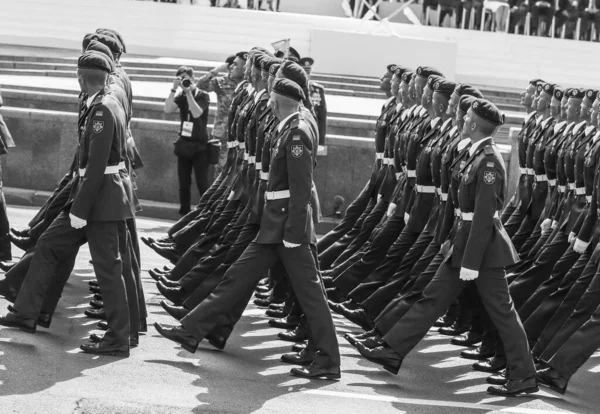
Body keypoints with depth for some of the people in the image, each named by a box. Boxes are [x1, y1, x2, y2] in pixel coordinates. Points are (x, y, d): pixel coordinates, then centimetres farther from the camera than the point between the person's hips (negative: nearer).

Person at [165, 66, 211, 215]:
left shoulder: (203, 96, -4)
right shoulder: (181, 96, 6)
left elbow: (196, 113, -21)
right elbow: (168, 109, -10)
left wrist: (188, 92, -22)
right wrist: (174, 88, -15)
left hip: (199, 147, -4)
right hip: (184, 144, 4)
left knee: (202, 183, -8)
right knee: (184, 184, 7)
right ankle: (184, 215, 12)